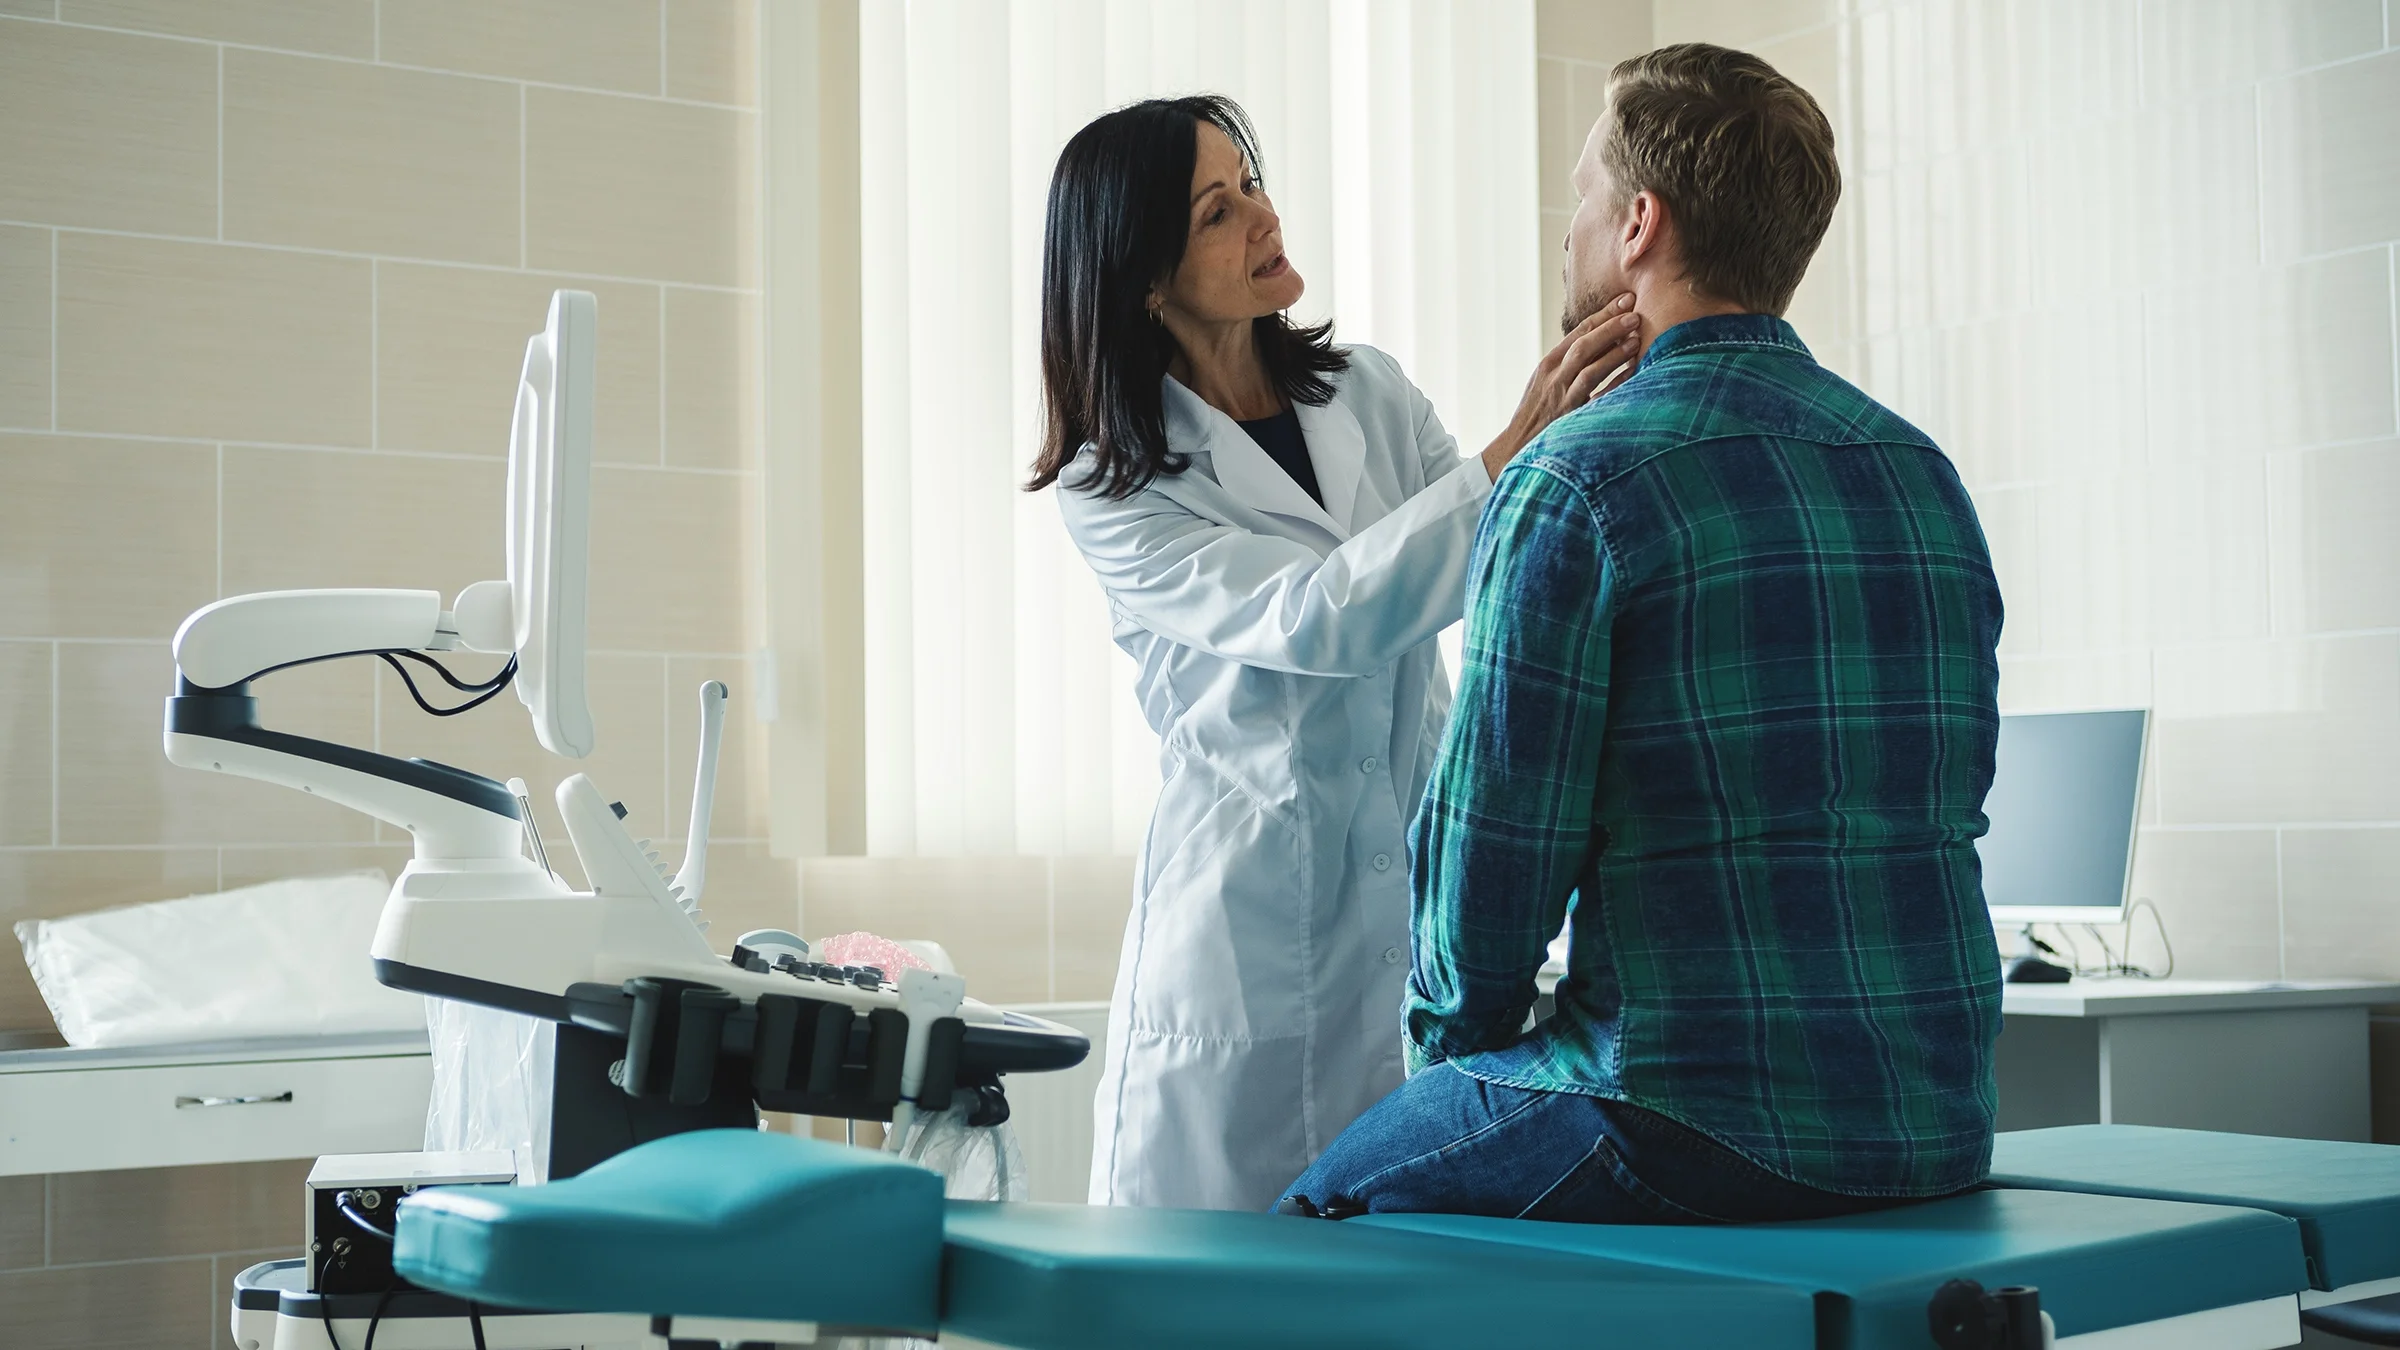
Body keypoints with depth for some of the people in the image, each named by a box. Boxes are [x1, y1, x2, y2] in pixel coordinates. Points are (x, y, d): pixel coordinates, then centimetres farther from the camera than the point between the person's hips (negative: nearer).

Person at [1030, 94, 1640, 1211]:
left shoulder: (1370, 395, 9)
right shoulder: (1112, 486, -5)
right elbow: (1312, 620, -19)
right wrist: (1516, 452, -25)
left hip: (1414, 904, 4)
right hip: (1252, 936, -4)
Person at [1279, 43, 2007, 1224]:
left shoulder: (1575, 482, -13)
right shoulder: (1925, 472, 10)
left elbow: (1491, 837, -13)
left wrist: (1454, 1040, 8)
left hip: (1703, 1127, -7)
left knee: (1317, 1210, 15)